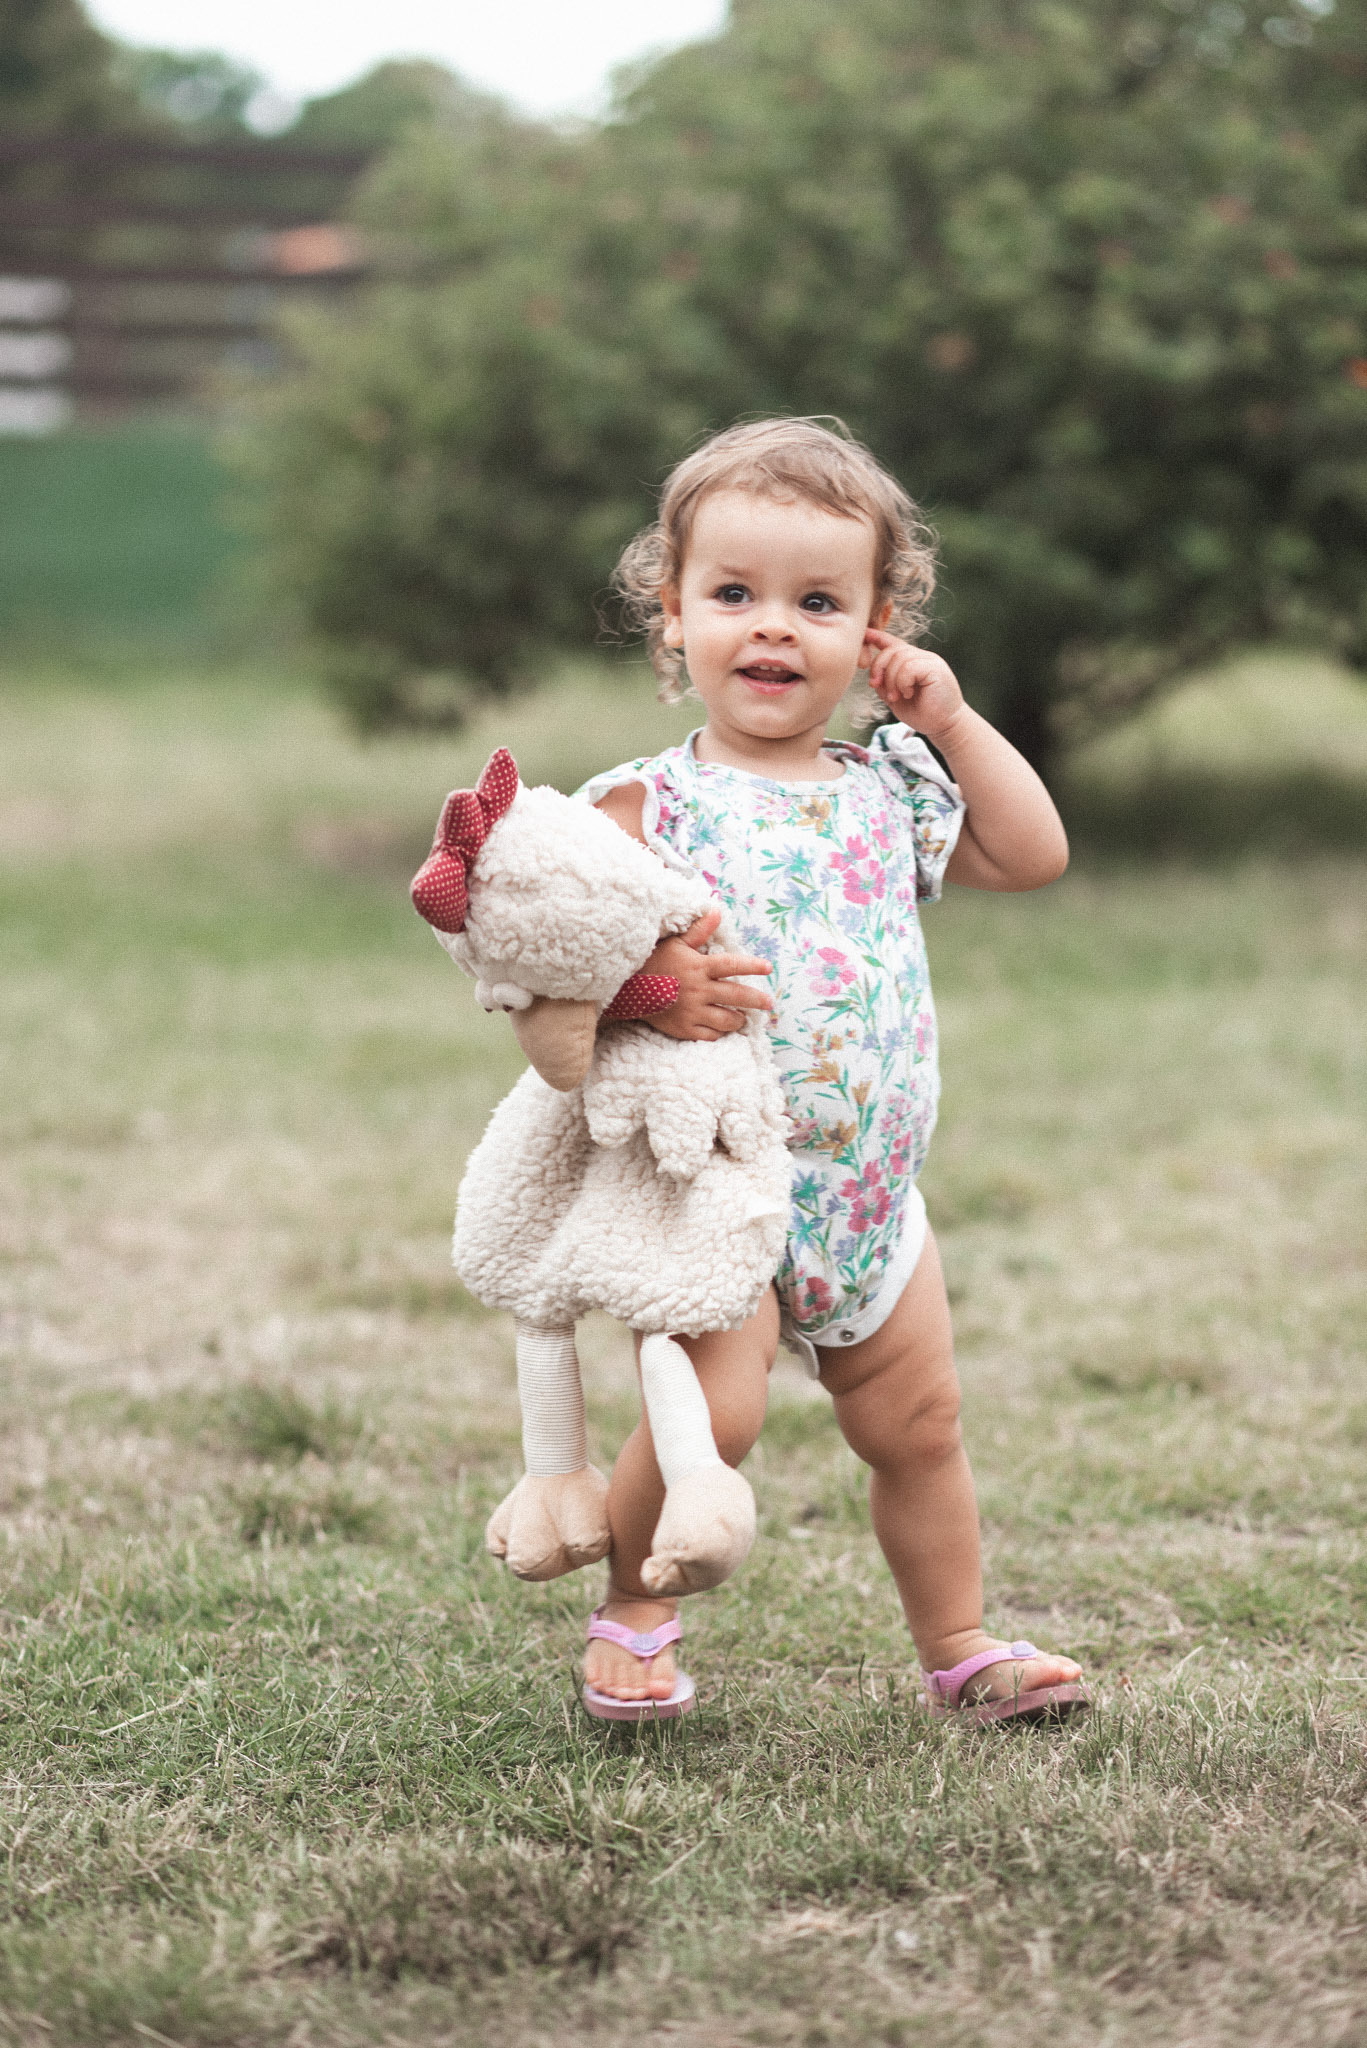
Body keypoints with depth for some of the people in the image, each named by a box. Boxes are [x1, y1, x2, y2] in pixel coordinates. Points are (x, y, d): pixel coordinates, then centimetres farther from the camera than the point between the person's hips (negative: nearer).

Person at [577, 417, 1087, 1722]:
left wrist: (951, 722, 5)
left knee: (918, 1425, 13)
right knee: (710, 1408, -21)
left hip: (869, 1184, 5)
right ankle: (631, 1609, 3)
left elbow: (1035, 855, 13)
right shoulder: (651, 807, -9)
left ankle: (959, 1644, 29)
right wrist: (644, 985, -33)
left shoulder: (888, 794, 7)